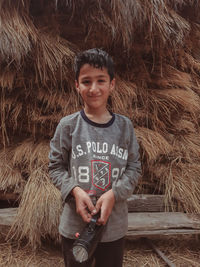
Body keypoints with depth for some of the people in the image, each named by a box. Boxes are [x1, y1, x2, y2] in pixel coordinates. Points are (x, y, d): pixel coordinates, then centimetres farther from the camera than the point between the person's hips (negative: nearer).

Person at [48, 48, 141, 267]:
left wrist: (113, 193, -16)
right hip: (74, 225, -1)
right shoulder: (68, 125, -7)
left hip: (115, 225, 1)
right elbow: (55, 167, -1)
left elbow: (134, 167, 0)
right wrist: (74, 190, -18)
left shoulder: (124, 126, -4)